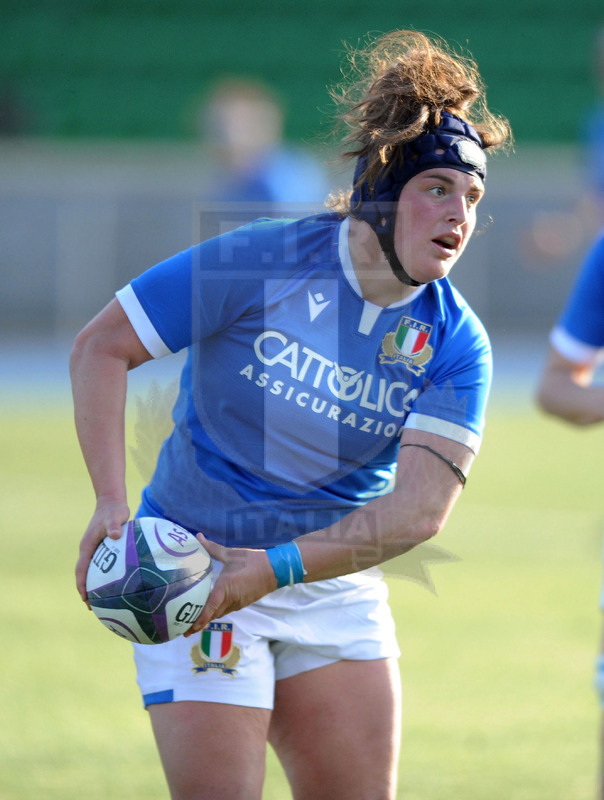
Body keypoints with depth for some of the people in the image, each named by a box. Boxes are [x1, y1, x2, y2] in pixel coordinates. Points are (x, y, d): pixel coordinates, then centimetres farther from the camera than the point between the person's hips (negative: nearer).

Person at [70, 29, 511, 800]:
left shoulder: (455, 343, -6)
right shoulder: (258, 262, -15)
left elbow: (420, 508, -17)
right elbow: (99, 346, -8)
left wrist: (278, 567, -29)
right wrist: (111, 503, -18)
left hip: (338, 588, 4)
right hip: (193, 566, -4)